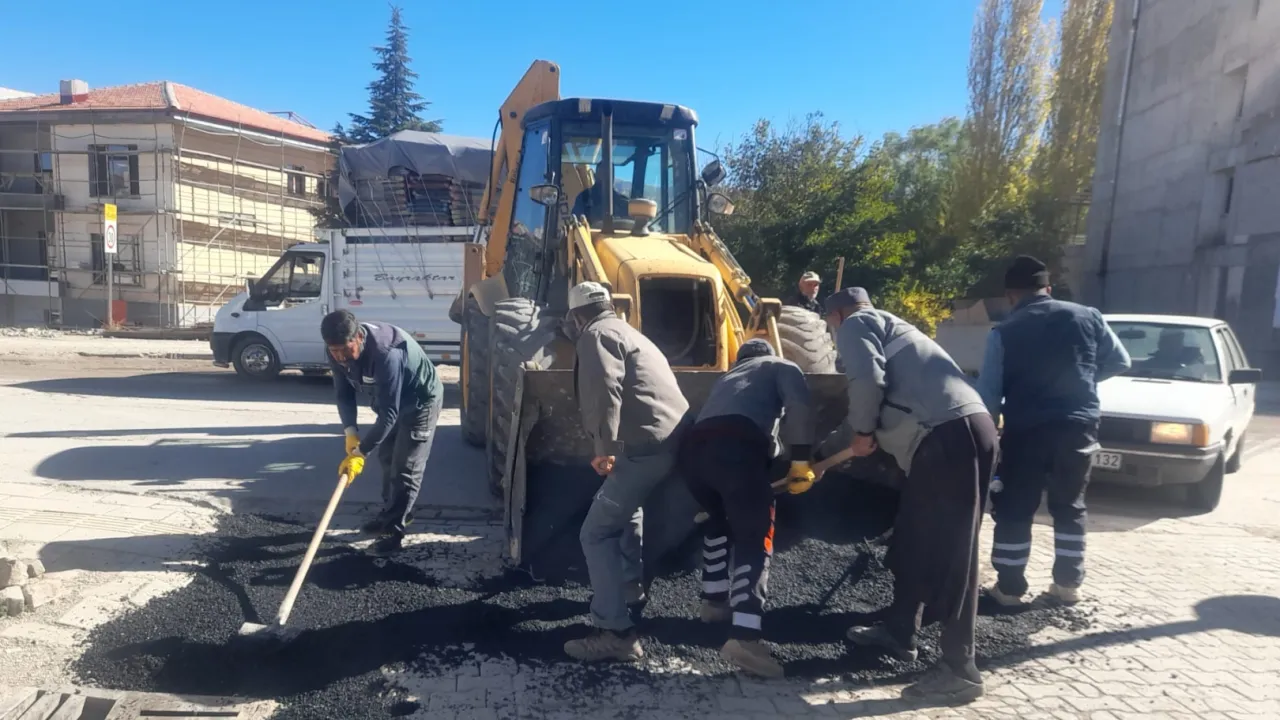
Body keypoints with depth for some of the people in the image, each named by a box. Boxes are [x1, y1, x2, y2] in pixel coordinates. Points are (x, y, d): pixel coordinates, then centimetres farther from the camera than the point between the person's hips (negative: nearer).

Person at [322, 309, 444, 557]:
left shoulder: (386, 353, -41)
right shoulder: (339, 352, -18)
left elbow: (388, 413, -38)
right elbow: (344, 394, -6)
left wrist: (359, 452, -37)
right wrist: (350, 432, -19)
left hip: (421, 399, -8)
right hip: (390, 398, 8)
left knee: (405, 466, -6)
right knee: (387, 458, 17)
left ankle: (394, 530, 3)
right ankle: (393, 513, 35)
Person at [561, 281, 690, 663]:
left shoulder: (596, 335, -1)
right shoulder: (628, 333, 29)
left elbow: (604, 393, -19)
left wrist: (604, 447, -22)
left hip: (647, 446, -10)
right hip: (673, 439, 10)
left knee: (597, 533, -6)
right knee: (627, 509, 33)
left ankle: (615, 632, -9)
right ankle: (631, 584, 45)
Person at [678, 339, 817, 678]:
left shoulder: (726, 377, 42)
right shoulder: (781, 367, 26)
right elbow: (800, 406, 4)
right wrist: (800, 460, 3)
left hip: (693, 446, 6)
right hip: (736, 445, -6)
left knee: (718, 522, 30)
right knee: (754, 537, -3)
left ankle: (714, 600, 34)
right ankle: (744, 637, -16)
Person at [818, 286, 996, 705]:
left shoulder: (856, 324, 5)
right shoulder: (883, 328, 34)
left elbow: (867, 379, -17)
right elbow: (876, 409, 42)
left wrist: (863, 432, 0)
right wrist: (819, 453, 51)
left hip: (950, 436, -10)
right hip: (953, 434, 10)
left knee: (950, 550, -5)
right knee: (913, 542, 19)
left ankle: (959, 670, 3)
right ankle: (899, 633, 32)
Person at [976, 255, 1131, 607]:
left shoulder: (1004, 332, -3)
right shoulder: (1088, 317, 5)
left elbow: (988, 391, -3)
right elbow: (1120, 362, 14)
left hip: (1026, 429, -3)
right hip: (1078, 426, 4)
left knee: (1014, 510, 6)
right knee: (1070, 506, 18)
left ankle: (1009, 587, 11)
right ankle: (1068, 584, 24)